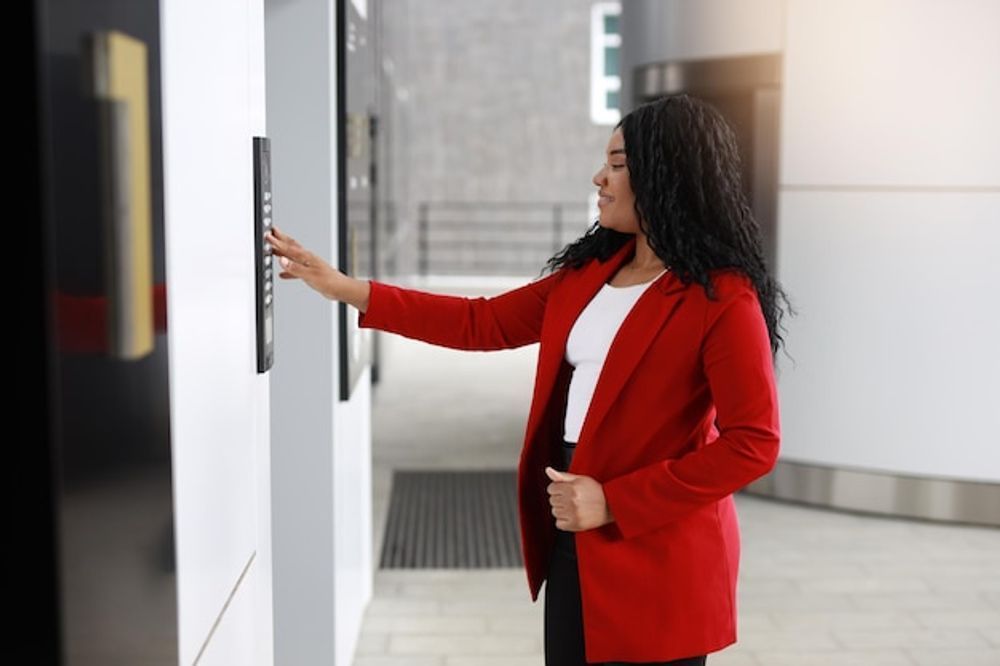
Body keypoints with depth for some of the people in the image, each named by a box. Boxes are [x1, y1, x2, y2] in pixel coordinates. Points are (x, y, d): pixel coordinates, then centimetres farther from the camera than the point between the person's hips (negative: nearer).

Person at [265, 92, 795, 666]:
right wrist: (344, 288, 7)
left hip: (656, 557, -7)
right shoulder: (592, 270, 8)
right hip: (573, 542, 7)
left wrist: (614, 502, -19)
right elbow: (484, 322, 11)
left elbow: (754, 444, -18)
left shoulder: (723, 299, -15)